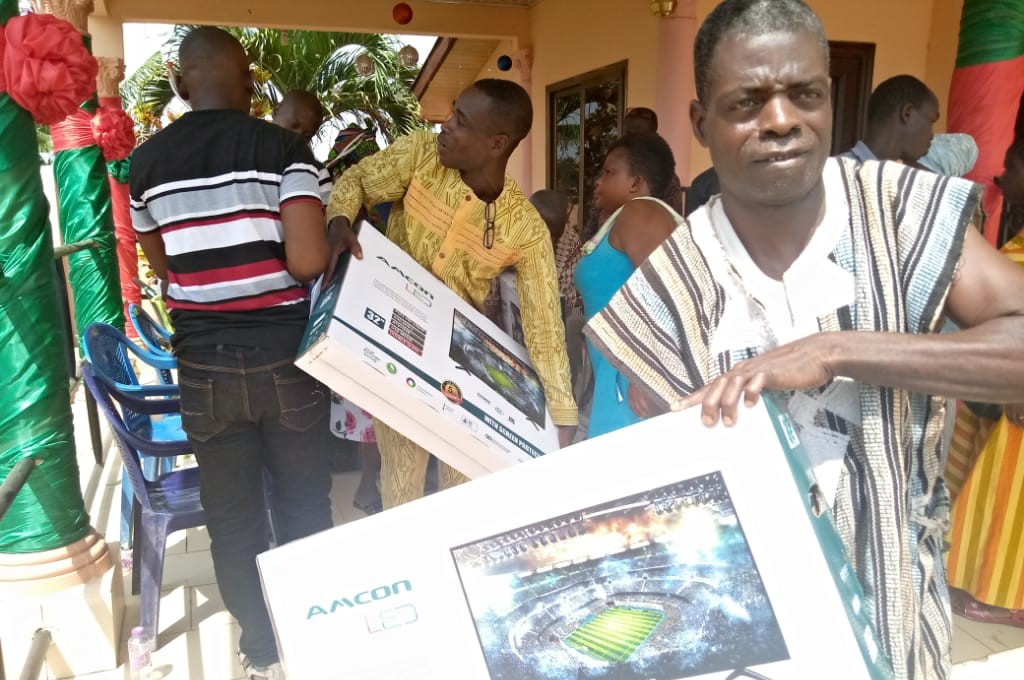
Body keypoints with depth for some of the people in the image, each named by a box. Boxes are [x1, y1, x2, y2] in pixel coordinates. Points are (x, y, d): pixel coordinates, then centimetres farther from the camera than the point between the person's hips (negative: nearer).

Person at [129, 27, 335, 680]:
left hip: (204, 363, 3)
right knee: (305, 505, 16)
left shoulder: (147, 161, 3)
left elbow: (166, 268, 13)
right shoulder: (284, 147, -9)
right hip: (284, 355, -2)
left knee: (232, 515, 15)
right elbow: (308, 262, -19)